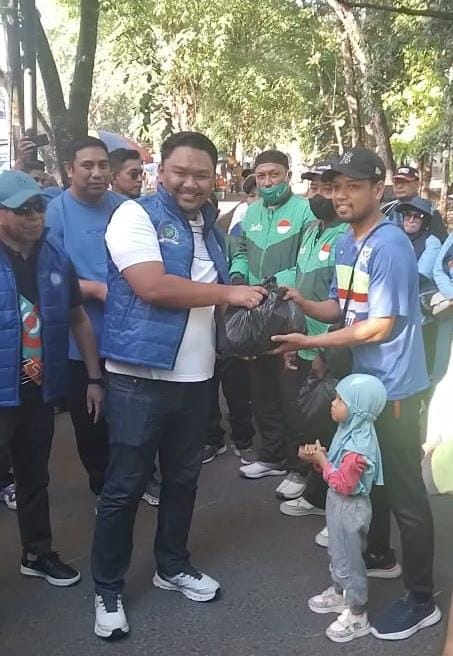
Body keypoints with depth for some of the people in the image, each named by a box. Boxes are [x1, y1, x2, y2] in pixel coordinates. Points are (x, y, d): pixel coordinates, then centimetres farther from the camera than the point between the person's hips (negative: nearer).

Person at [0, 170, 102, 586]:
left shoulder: (56, 257, 1)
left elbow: (78, 319, 10)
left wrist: (94, 379, 10)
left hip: (40, 392, 5)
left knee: (35, 478, 21)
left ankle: (37, 553, 39)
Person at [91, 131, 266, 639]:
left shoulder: (210, 225, 14)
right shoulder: (135, 215, -9)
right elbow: (152, 286, -22)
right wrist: (228, 294, -15)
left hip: (196, 375, 7)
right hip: (140, 375, -7)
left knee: (183, 477, 18)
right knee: (124, 487, 3)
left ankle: (172, 565, 37)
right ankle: (107, 590, 19)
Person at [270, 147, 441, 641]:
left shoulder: (390, 246, -21)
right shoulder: (344, 243, 6)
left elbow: (380, 326, -23)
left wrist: (310, 342, -23)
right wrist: (303, 304, -8)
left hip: (393, 384, -9)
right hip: (364, 378, 9)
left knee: (405, 491, 0)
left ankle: (421, 599, 13)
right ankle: (379, 555, 44)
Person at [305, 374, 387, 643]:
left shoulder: (358, 447, -32)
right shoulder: (350, 431, -1)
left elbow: (343, 484, -28)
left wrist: (322, 461, -19)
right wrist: (318, 456, -7)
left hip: (349, 509, -10)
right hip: (340, 506, 10)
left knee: (349, 560, 6)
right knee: (338, 554, 26)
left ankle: (358, 615, 21)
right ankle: (339, 593, 46)